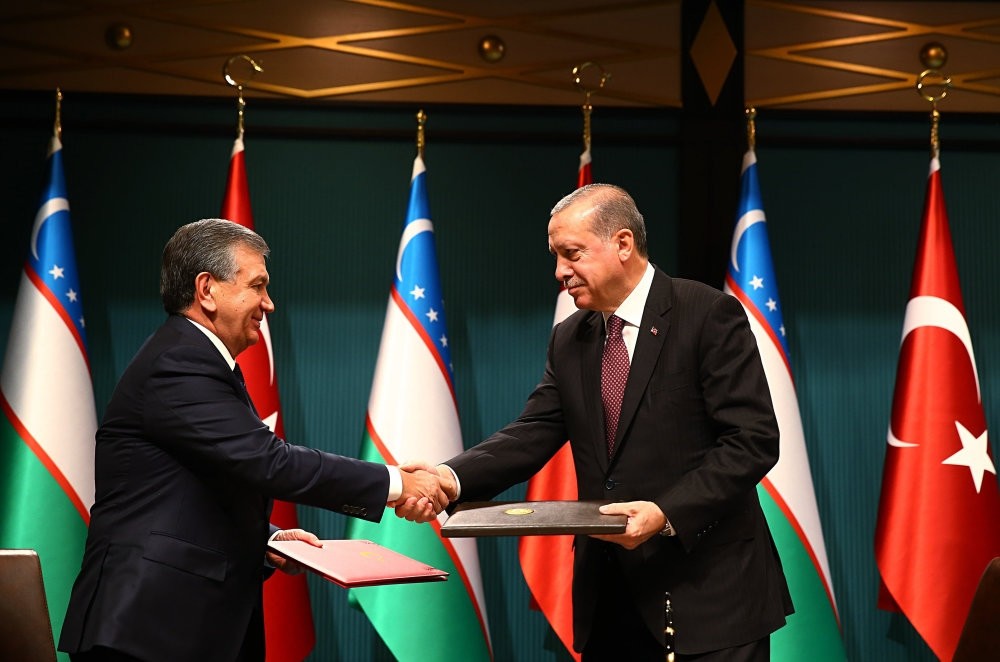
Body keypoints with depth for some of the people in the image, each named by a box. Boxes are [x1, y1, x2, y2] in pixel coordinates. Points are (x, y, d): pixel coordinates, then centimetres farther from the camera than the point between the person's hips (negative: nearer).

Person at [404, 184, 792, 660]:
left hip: (707, 593, -5)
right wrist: (451, 478, -16)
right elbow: (533, 436, 2)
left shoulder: (709, 315, -8)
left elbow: (754, 440, -14)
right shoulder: (569, 340, 11)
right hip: (610, 596, 5)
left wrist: (667, 513, -24)